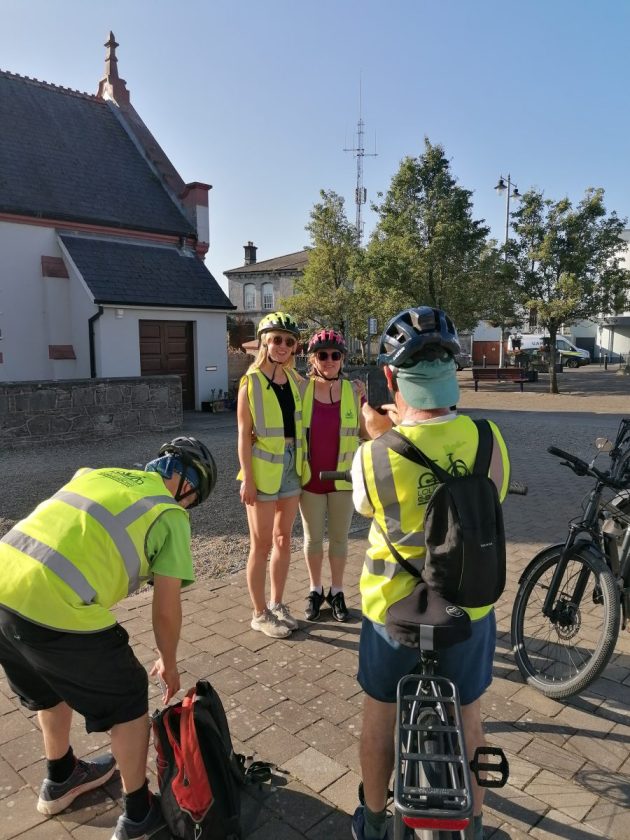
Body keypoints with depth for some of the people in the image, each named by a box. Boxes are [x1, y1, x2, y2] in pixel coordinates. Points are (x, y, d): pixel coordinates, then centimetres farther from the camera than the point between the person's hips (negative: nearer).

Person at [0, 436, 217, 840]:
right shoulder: (171, 515, 3)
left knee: (52, 688, 33)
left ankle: (61, 779, 55)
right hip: (57, 610, -7)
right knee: (128, 700, 18)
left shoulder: (97, 473, 21)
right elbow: (166, 610, 6)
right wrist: (169, 663, 24)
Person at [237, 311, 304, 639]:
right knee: (262, 544, 4)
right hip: (263, 469, -6)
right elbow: (244, 435, -11)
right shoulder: (251, 383, -9)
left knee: (283, 539, 15)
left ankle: (277, 604, 30)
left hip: (291, 465, 6)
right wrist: (247, 479, -15)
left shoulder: (296, 380, 7)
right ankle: (260, 614, 18)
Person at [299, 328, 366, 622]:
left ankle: (336, 592, 31)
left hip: (342, 478, 0)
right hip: (310, 478, 0)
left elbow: (368, 433, -3)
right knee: (312, 538, 13)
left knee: (339, 537, 12)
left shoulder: (353, 391, -6)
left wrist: (365, 402, -14)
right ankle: (315, 590, 33)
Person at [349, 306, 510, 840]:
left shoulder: (374, 457, -25)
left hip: (393, 610, -1)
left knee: (381, 717, 23)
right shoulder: (489, 440, -18)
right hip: (469, 608, 2)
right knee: (468, 719, 25)